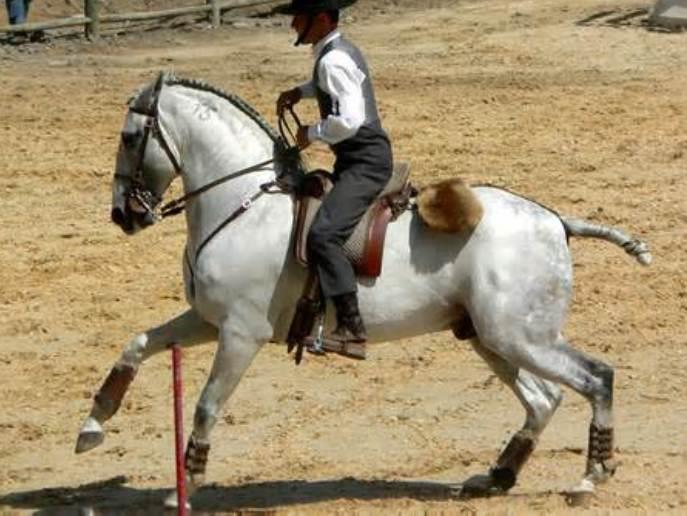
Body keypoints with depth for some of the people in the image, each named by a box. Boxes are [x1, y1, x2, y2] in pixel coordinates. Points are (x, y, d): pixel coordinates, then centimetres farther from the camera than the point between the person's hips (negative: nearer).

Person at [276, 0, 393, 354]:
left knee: (323, 234, -26)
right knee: (306, 211, 24)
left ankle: (352, 327, -31)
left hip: (365, 162, -11)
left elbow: (349, 120, -29)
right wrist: (301, 91, 24)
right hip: (359, 159, 11)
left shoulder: (332, 60, -18)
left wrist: (311, 133, -13)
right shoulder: (341, 50, 14)